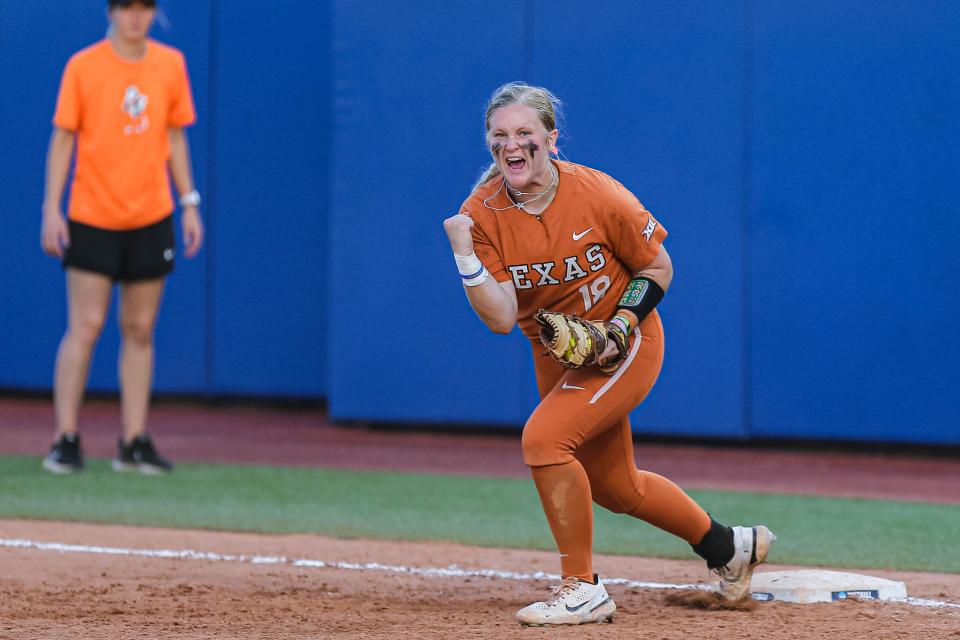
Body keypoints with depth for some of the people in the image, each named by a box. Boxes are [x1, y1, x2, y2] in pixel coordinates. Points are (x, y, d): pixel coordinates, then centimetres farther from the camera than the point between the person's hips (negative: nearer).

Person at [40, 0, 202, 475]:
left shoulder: (171, 64, 6)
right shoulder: (83, 66, -4)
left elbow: (174, 138, 12)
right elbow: (62, 138, -3)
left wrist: (189, 203, 7)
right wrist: (51, 209, -9)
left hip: (151, 220, 3)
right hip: (91, 218, -3)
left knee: (140, 330, 6)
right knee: (85, 327, -7)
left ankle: (134, 443, 10)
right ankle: (65, 440, -3)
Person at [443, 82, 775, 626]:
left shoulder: (597, 195, -23)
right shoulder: (482, 213, -15)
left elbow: (658, 266, -9)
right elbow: (502, 318, -21)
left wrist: (621, 325, -22)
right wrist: (464, 254, -34)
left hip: (626, 342, -6)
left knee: (545, 437, -26)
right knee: (615, 487, 18)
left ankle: (584, 590, -14)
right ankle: (729, 547, 42)